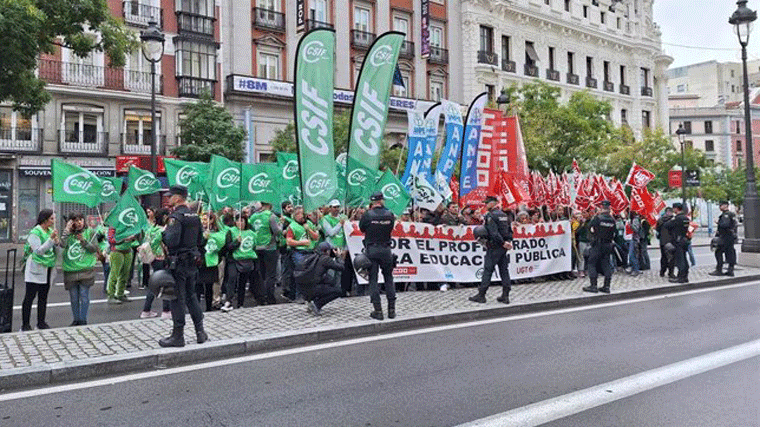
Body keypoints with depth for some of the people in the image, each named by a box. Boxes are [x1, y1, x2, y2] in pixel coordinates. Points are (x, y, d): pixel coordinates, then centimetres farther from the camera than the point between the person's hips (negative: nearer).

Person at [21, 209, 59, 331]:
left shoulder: (50, 231, 10)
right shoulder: (34, 233, -10)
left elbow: (56, 252, 13)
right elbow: (38, 251, -20)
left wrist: (56, 243, -7)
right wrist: (51, 239, -27)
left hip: (48, 269, 6)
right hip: (35, 269, -6)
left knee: (43, 297, 10)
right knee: (30, 296, -2)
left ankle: (41, 322, 18)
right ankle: (25, 324, 4)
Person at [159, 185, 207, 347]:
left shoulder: (176, 217, -16)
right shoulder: (194, 216, 9)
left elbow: (171, 241, -25)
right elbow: (200, 240, 15)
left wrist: (165, 232, -7)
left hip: (178, 262, -8)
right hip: (192, 261, 8)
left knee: (177, 299, 0)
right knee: (191, 296, 17)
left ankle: (178, 336, 7)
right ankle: (200, 332, 20)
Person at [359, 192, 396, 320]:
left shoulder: (367, 215, -9)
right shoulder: (390, 215, -4)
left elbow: (362, 229, 6)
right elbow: (390, 228, 7)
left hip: (371, 249, -2)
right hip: (386, 249, 2)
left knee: (373, 279, 4)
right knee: (389, 278, 13)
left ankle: (378, 310, 2)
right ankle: (391, 309, 13)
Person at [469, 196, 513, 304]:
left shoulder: (490, 216, -11)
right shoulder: (504, 215, 15)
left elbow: (494, 233, -20)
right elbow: (509, 231, 14)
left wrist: (503, 243, -15)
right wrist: (508, 242, 3)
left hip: (494, 247, -8)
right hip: (503, 248, 8)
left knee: (488, 270, -3)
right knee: (504, 270, 9)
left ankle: (481, 295, 1)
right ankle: (505, 296, 11)